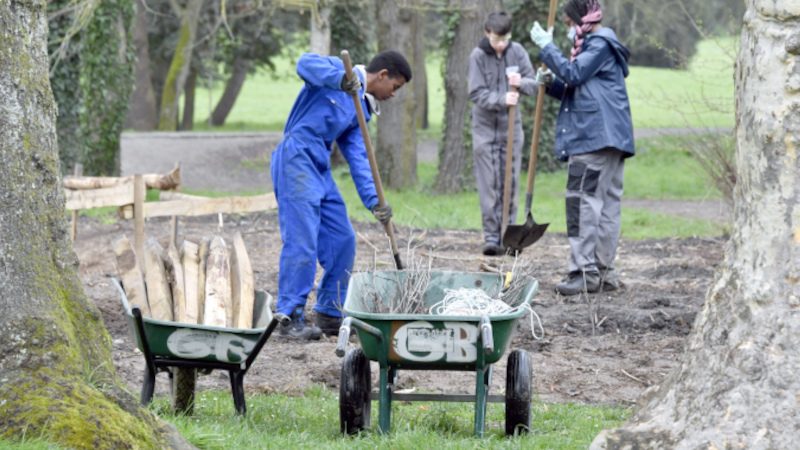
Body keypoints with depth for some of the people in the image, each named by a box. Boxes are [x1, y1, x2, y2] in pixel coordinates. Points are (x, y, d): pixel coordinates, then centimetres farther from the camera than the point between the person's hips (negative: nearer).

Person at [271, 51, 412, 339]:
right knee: (302, 241, -12)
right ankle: (290, 318, -9)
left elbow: (357, 156, 11)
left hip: (321, 171, 9)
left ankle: (329, 315, 20)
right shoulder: (337, 69, -1)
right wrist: (340, 79, -35)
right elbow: (306, 63, -21)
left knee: (342, 241, 10)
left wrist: (373, 201, -1)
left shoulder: (362, 109, 19)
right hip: (296, 161, -9)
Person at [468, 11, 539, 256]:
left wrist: (521, 83, -21)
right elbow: (477, 93, -11)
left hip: (511, 126, 2)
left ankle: (508, 234, 11)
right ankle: (491, 236, -2)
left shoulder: (517, 52, -1)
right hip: (485, 127, -2)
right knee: (488, 185, -4)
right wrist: (502, 99, -26)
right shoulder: (478, 56, -8)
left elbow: (533, 83, 2)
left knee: (510, 183, 4)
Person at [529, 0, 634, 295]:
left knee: (583, 200, -13)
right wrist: (551, 83, 8)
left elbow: (574, 74, -18)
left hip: (594, 138, -11)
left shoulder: (600, 45, -7)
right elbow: (576, 90, 25)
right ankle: (604, 271, 12)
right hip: (607, 139, 11)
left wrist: (546, 46, -11)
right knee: (607, 203, 10)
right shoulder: (593, 45, 23)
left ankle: (585, 271, -16)